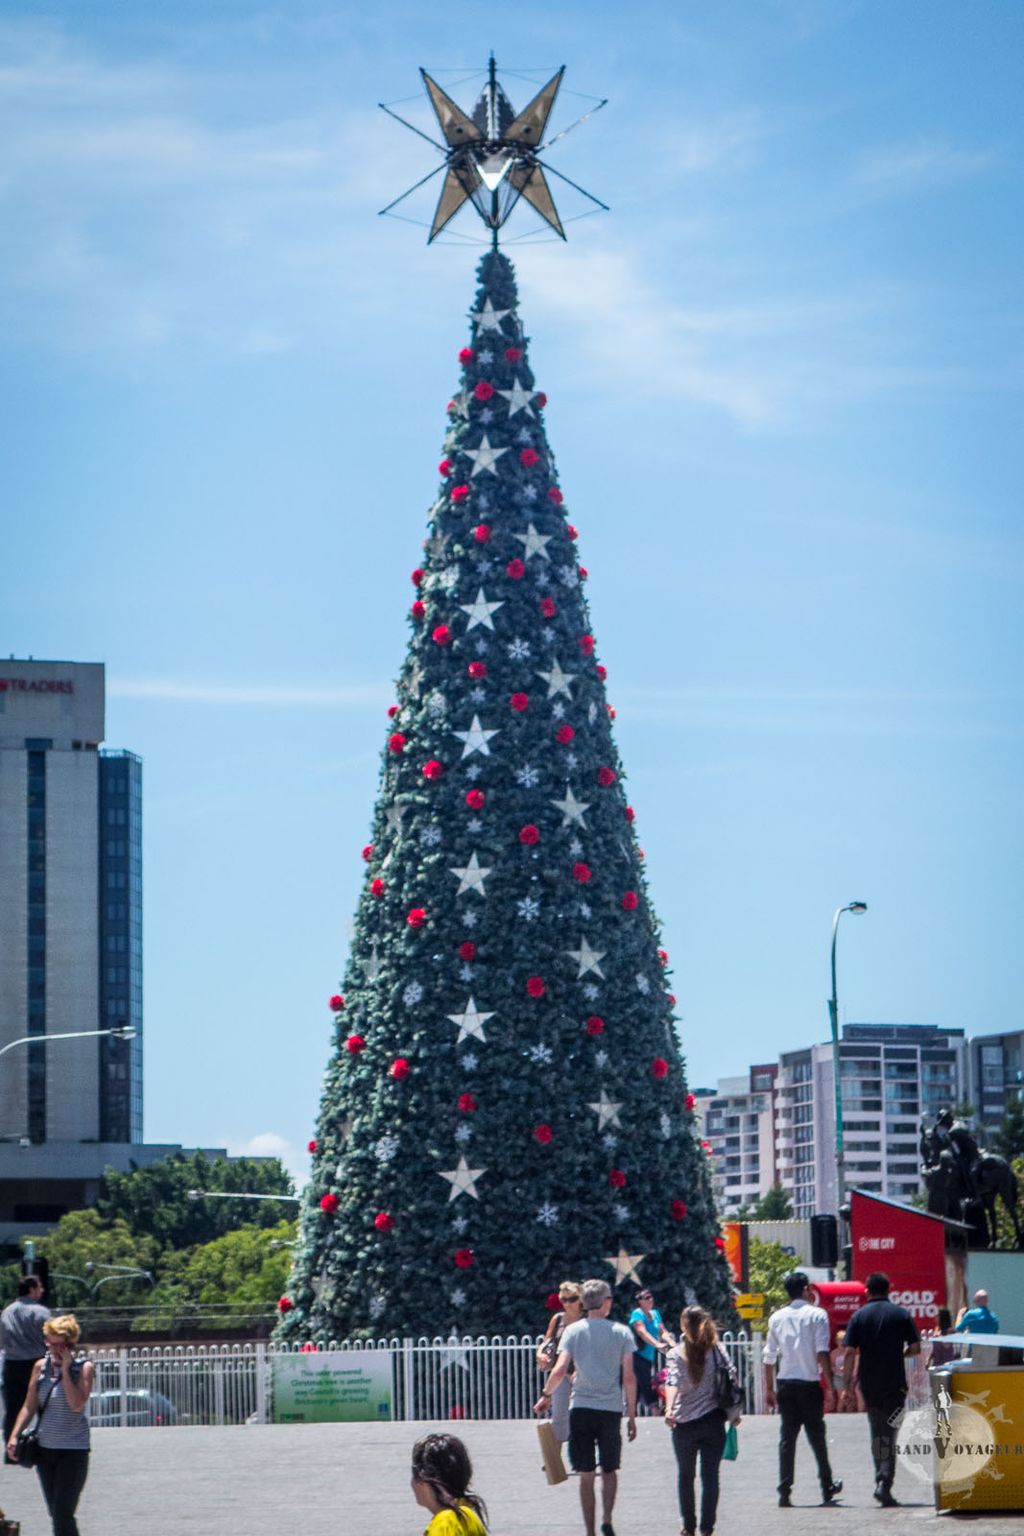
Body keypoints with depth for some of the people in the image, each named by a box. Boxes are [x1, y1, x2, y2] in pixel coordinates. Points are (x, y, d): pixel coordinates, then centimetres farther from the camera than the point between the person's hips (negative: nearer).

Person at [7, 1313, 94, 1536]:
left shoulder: (83, 1368, -5)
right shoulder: (41, 1367, 7)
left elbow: (77, 1404, -18)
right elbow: (29, 1406, 9)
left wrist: (66, 1369, -16)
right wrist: (14, 1435, -2)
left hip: (73, 1450, -5)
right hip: (45, 1449, 5)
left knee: (63, 1514, -12)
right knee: (55, 1514, 10)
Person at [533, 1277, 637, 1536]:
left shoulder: (574, 1330, 1)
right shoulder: (621, 1332, 1)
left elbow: (560, 1370, -8)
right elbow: (629, 1377, -2)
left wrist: (545, 1396, 8)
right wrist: (631, 1416, 4)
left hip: (581, 1408, 0)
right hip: (611, 1409, 0)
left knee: (586, 1475, 6)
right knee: (609, 1470, 15)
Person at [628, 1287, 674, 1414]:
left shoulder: (655, 1314, 12)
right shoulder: (637, 1314, -11)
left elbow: (663, 1332, 6)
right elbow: (642, 1332, -25)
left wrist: (672, 1343, -14)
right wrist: (658, 1344, -38)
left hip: (649, 1357, 8)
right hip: (638, 1356, -8)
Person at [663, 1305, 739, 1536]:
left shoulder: (676, 1354, -6)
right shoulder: (717, 1350, -1)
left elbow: (673, 1382, -20)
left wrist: (669, 1409, -32)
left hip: (684, 1422, -1)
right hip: (713, 1420, 1)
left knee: (686, 1476, 16)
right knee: (710, 1476, 4)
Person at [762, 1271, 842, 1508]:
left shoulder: (777, 1318, 6)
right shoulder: (817, 1314, -4)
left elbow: (769, 1357, 7)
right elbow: (822, 1353, -11)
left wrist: (769, 1389, 15)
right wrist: (830, 1387, -9)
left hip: (785, 1384, 3)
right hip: (809, 1383, -3)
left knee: (787, 1437, 5)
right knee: (816, 1436, 9)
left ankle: (784, 1493, -1)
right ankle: (827, 1488, 19)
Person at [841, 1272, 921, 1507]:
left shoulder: (859, 1316, 0)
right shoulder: (902, 1314, -1)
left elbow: (850, 1353, -5)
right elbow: (915, 1348, -2)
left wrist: (846, 1386, -3)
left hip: (869, 1384, 2)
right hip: (895, 1383, -2)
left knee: (877, 1433, 17)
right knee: (889, 1434, -3)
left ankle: (881, 1480, 19)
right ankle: (884, 1483, -17)